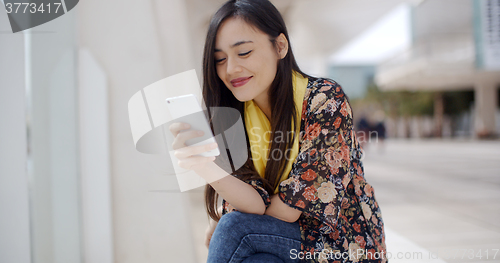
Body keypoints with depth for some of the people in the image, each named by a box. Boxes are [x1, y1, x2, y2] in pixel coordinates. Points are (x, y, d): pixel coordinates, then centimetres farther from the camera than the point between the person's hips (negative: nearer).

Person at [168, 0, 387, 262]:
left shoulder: (324, 100, -18)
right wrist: (208, 169, -32)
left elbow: (288, 209, -18)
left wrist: (221, 228, -14)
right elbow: (263, 204, -16)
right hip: (289, 237, 4)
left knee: (233, 230, -23)